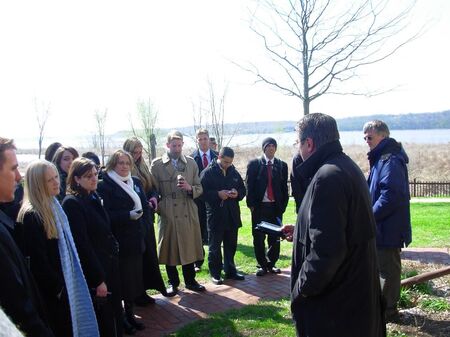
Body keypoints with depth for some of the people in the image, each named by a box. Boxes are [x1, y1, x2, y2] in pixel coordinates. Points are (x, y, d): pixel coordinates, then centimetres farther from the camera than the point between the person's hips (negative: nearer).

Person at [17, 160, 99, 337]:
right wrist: (57, 288, -14)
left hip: (65, 282, 8)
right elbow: (38, 261, -21)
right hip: (52, 292, -8)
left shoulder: (54, 206, 7)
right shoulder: (31, 216, -21)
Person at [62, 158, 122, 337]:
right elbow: (82, 244, -20)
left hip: (109, 266, 8)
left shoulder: (93, 198, 9)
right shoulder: (72, 203, -17)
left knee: (114, 314, 18)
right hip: (93, 272, -8)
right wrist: (98, 279, -19)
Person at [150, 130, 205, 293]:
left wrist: (190, 188, -11)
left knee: (189, 247, 9)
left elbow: (199, 188, 9)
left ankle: (190, 280, 26)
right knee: (170, 249, 7)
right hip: (168, 215, -2)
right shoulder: (157, 164, 0)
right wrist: (158, 208, -5)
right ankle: (173, 283, 24)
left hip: (189, 213, 2)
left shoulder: (191, 163, 8)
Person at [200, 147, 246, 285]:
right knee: (215, 246, 5)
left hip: (232, 215, 5)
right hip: (215, 215, -5)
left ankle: (230, 270, 27)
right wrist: (218, 194, -22)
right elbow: (202, 192, -11)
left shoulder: (234, 172, 8)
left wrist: (237, 193, -7)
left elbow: (242, 189, 15)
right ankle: (215, 273, 16)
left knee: (231, 245, 14)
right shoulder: (208, 172, -7)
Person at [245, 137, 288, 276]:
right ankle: (262, 264, 19)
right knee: (258, 238, 5)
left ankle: (271, 264, 23)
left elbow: (284, 187, 7)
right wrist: (251, 205, -7)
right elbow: (249, 185, -1)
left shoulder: (282, 165, 8)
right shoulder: (254, 164, 1)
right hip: (259, 207, -2)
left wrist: (283, 206, 1)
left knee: (275, 238, 7)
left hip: (276, 207, 2)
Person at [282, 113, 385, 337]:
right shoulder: (347, 167, 9)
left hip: (335, 302, -10)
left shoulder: (327, 177, -24)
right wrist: (301, 232, 18)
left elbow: (326, 250, -29)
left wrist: (301, 290, -17)